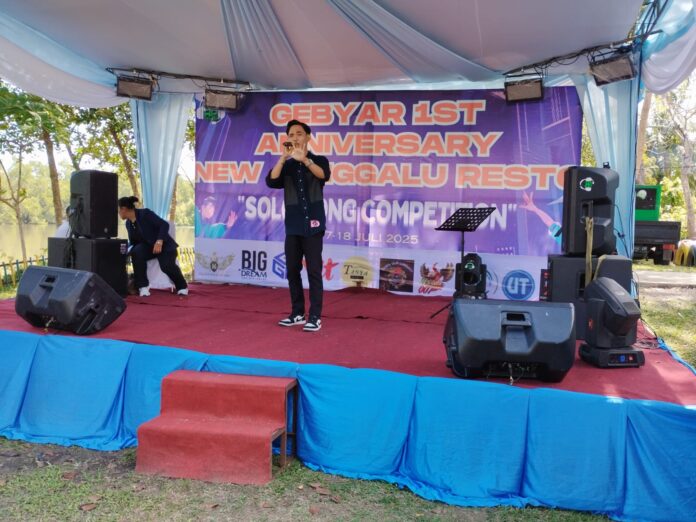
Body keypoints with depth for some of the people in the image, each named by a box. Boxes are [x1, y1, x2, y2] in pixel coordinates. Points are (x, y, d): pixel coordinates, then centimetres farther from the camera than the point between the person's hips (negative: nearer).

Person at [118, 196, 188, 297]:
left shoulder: (145, 213, -17)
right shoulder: (128, 223, 6)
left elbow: (164, 224, -22)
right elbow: (133, 242, 14)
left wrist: (159, 241, -35)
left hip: (164, 245, -6)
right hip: (148, 246, 6)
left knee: (167, 265, -31)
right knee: (136, 252, -28)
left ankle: (182, 287, -2)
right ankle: (143, 287, -23)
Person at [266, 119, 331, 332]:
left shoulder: (318, 160, 3)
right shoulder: (286, 166, 11)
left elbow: (324, 175, -20)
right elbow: (271, 181, -7)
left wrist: (304, 159, -34)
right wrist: (283, 157, -16)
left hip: (312, 224, -4)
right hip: (292, 226, 4)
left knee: (314, 271, -5)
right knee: (292, 270, 8)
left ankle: (315, 317, 0)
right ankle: (297, 313, 19)